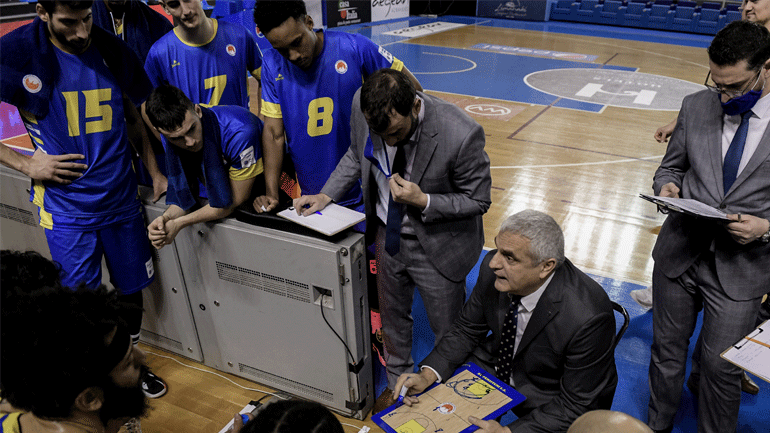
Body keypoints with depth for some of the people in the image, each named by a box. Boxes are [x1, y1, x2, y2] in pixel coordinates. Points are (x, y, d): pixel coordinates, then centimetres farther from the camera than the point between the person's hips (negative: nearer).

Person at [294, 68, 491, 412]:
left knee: (449, 332, 15)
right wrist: (326, 195, -8)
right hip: (388, 234, 5)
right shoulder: (362, 105, -19)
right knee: (392, 318, 25)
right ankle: (397, 384, 53)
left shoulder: (461, 135, -33)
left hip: (437, 245, -4)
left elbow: (478, 200, -17)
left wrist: (423, 201, -30)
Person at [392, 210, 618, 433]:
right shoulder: (493, 268, -19)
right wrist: (427, 375, -17)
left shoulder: (588, 318, -34)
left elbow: (576, 405, -22)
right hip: (497, 365, 4)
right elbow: (467, 330, -3)